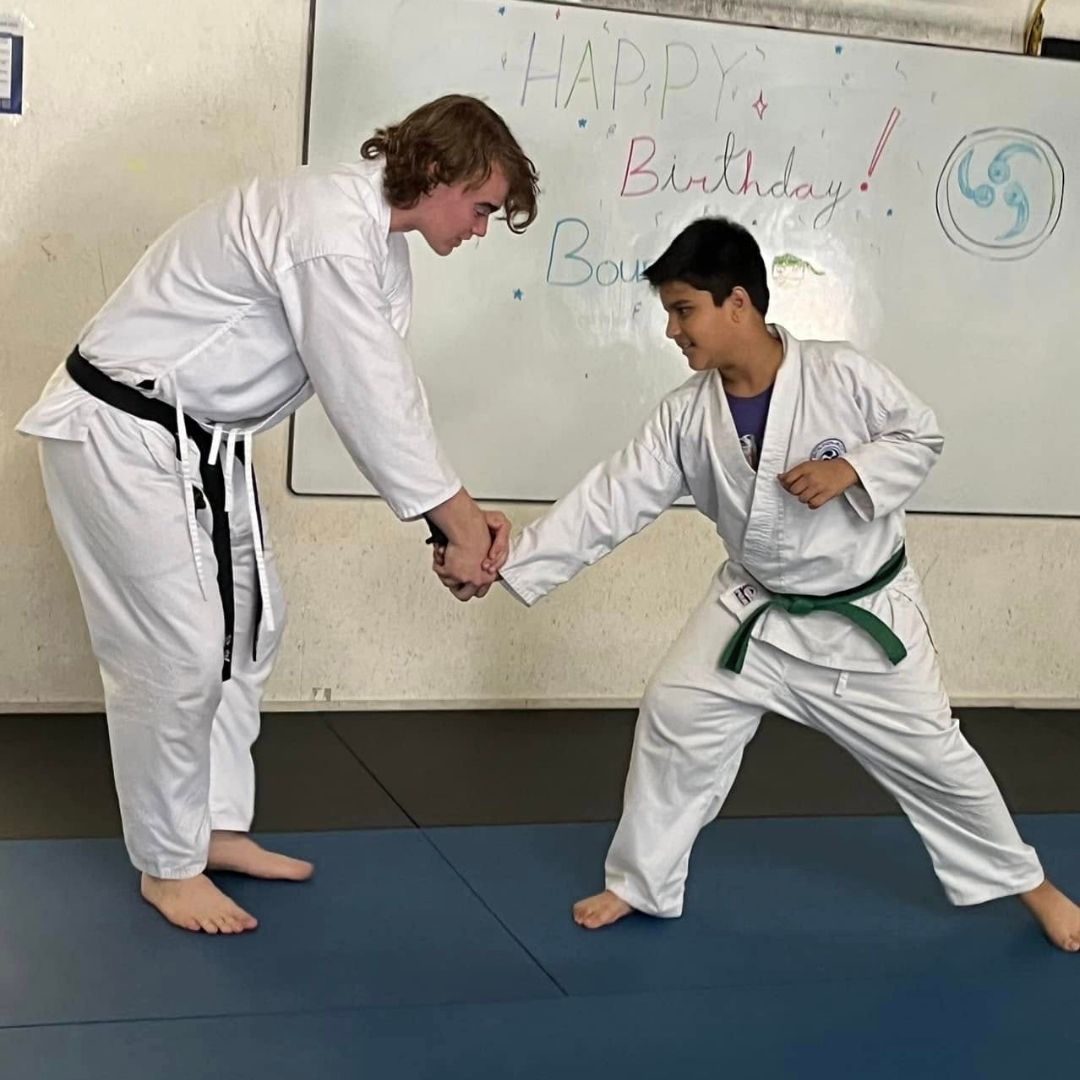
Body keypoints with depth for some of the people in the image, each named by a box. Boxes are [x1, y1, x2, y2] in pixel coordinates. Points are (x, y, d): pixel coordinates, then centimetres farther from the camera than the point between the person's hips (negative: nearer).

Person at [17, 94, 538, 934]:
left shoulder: (378, 241, 7)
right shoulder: (334, 233, -26)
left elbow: (392, 386, 8)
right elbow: (368, 401, -25)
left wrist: (462, 509, 0)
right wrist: (456, 530, -17)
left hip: (202, 438, 11)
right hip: (125, 432, -11)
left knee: (248, 622, 16)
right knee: (179, 651, -5)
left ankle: (217, 827, 29)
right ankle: (169, 865, 13)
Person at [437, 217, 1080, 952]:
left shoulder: (839, 375, -20)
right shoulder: (687, 415, -12)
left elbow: (922, 435, -7)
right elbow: (610, 502, -14)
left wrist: (851, 470, -27)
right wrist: (508, 562, -21)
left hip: (865, 613, -3)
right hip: (757, 613, 3)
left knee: (930, 752, 6)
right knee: (674, 716, -4)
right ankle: (642, 883, 16)